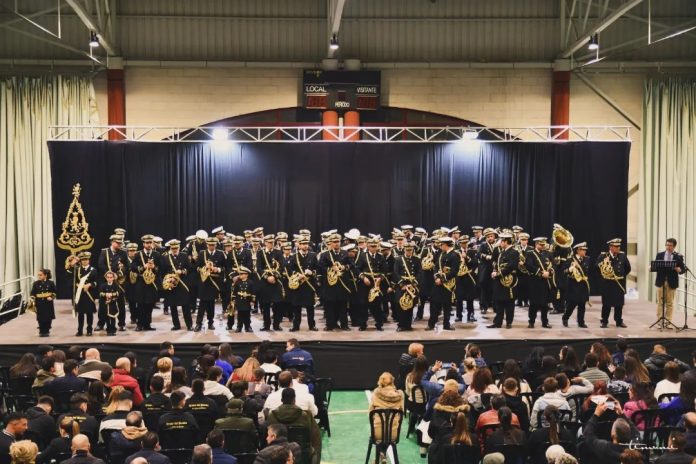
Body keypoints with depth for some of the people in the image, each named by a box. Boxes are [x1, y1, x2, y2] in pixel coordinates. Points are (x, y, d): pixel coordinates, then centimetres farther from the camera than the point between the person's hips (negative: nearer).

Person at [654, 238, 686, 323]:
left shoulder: (678, 257, 3)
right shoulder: (659, 255, 9)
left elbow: (683, 269, 2)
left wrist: (679, 270, -20)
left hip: (671, 282, -1)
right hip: (661, 282, 1)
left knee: (670, 303, 3)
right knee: (660, 302, 3)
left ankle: (668, 322, 7)